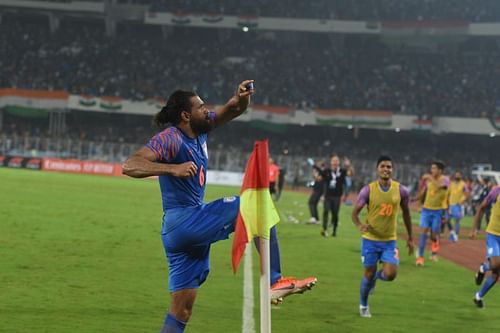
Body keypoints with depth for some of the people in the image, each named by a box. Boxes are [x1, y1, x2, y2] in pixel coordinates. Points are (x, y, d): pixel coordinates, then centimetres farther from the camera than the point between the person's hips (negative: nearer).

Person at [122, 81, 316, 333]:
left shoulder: (199, 129, 11)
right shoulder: (170, 138, -12)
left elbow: (233, 110, 20)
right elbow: (130, 166, -23)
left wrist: (241, 98, -3)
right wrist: (173, 168, -34)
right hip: (183, 220, -9)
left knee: (181, 313, 7)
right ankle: (274, 281, -12)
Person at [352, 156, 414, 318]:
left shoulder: (401, 190, -5)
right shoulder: (368, 190, -11)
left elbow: (406, 213, 10)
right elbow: (355, 212, -6)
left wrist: (410, 237, 13)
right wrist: (359, 225, -29)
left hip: (390, 240, 1)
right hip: (370, 239, -1)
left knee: (390, 275, -12)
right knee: (369, 274, 5)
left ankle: (376, 276, 25)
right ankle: (363, 305, 30)